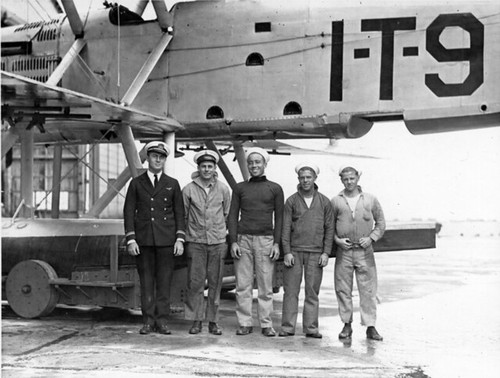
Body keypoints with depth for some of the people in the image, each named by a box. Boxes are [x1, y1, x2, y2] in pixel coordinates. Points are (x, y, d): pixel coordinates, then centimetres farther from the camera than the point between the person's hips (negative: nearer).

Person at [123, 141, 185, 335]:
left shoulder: (172, 184, 9)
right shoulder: (136, 183, 8)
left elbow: (179, 212, 7)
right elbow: (129, 212, 5)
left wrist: (180, 239, -2)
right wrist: (130, 239, -4)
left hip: (166, 239, 0)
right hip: (143, 239, 0)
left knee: (164, 280, 0)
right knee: (146, 280, 2)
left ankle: (162, 321, 6)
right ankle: (148, 321, 8)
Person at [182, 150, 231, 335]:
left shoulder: (223, 189, 4)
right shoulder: (188, 189, 0)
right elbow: (182, 216, 8)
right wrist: (182, 239, 9)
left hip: (217, 242, 1)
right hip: (195, 242, -1)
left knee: (215, 282, 3)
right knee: (195, 282, -1)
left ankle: (213, 321, 12)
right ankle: (196, 320, 8)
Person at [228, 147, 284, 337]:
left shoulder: (275, 189, 9)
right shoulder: (240, 188, 12)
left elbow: (279, 218, 7)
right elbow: (233, 216, 9)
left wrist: (276, 243, -2)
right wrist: (233, 241, -1)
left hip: (265, 240, -1)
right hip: (243, 239, 1)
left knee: (266, 286, -1)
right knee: (243, 285, 0)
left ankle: (266, 324, 6)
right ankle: (245, 323, 7)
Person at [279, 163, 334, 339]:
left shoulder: (324, 202, 7)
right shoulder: (291, 201, 4)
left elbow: (329, 229, 7)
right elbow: (285, 228, 2)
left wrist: (326, 253, -1)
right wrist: (287, 252, -6)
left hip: (316, 253, 1)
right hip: (294, 251, 0)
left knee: (312, 292, 3)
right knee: (291, 290, 0)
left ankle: (311, 328, 8)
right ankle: (287, 327, 5)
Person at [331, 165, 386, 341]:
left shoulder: (370, 200, 6)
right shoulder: (335, 201, 5)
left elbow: (381, 223, 11)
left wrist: (371, 238, -4)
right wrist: (337, 240, -6)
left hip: (365, 250, 0)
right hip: (344, 251, 0)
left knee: (368, 290, -1)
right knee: (343, 289, 3)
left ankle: (370, 327, 6)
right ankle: (347, 324, 15)